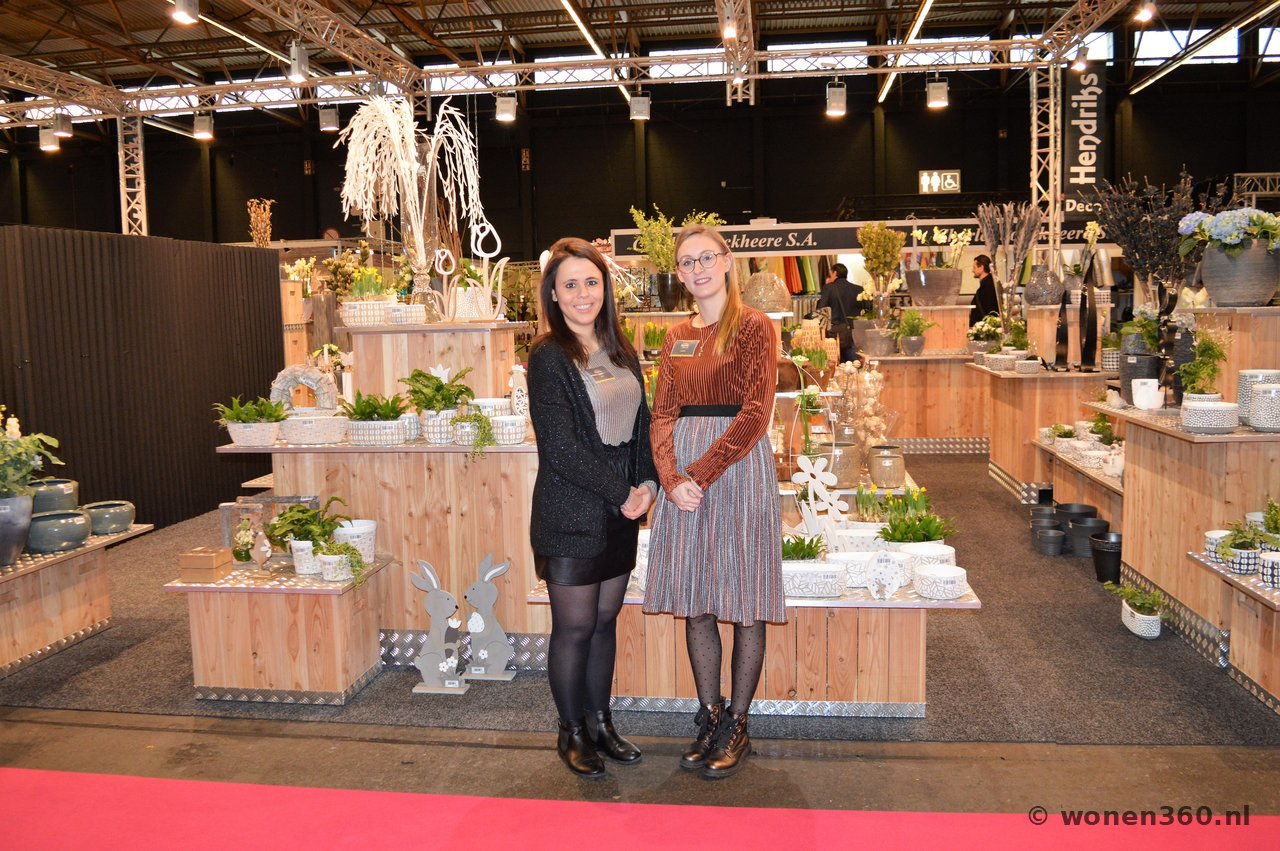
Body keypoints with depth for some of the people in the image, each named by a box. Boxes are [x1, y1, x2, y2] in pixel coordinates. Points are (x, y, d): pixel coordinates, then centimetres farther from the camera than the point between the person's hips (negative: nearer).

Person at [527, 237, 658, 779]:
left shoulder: (621, 351, 10)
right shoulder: (548, 357, -11)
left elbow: (641, 424, 12)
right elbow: (560, 448, -16)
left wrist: (648, 483, -4)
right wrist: (622, 493, -14)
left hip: (620, 512, 6)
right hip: (569, 515, -6)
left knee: (606, 621, 15)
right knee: (574, 628, 4)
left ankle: (600, 722, 31)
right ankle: (572, 733, 22)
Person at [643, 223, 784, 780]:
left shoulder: (754, 328, -3)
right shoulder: (677, 337, 14)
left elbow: (754, 415, -12)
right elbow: (662, 415, 8)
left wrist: (701, 474, -15)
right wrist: (671, 477, -9)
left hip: (738, 468, -5)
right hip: (683, 476, 5)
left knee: (743, 602, 3)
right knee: (695, 600, 9)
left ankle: (737, 725, 16)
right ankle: (710, 716, 23)